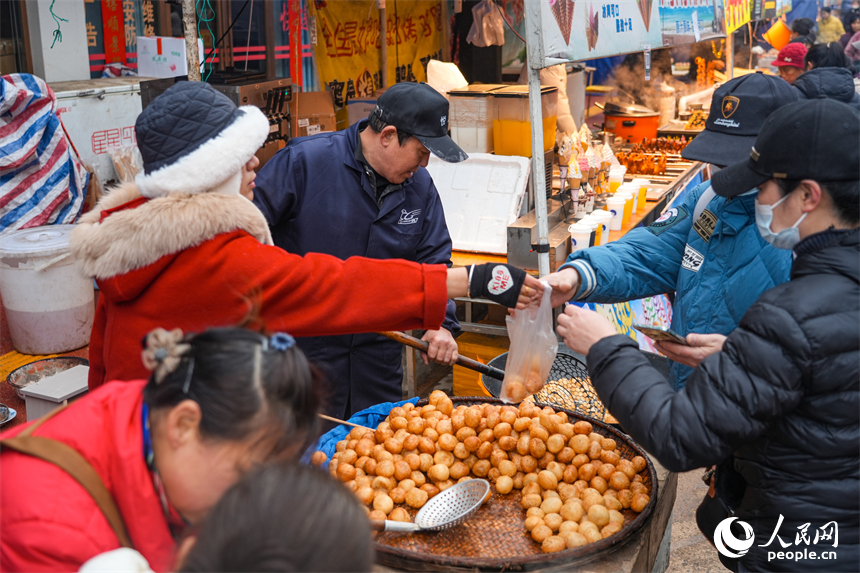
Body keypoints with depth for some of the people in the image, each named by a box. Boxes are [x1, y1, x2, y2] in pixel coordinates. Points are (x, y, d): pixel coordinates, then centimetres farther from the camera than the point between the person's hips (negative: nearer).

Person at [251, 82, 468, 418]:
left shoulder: (420, 187, 3)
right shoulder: (304, 160, -14)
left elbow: (433, 261, 5)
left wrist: (441, 324, -8)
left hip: (379, 345, 5)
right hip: (307, 340, -5)